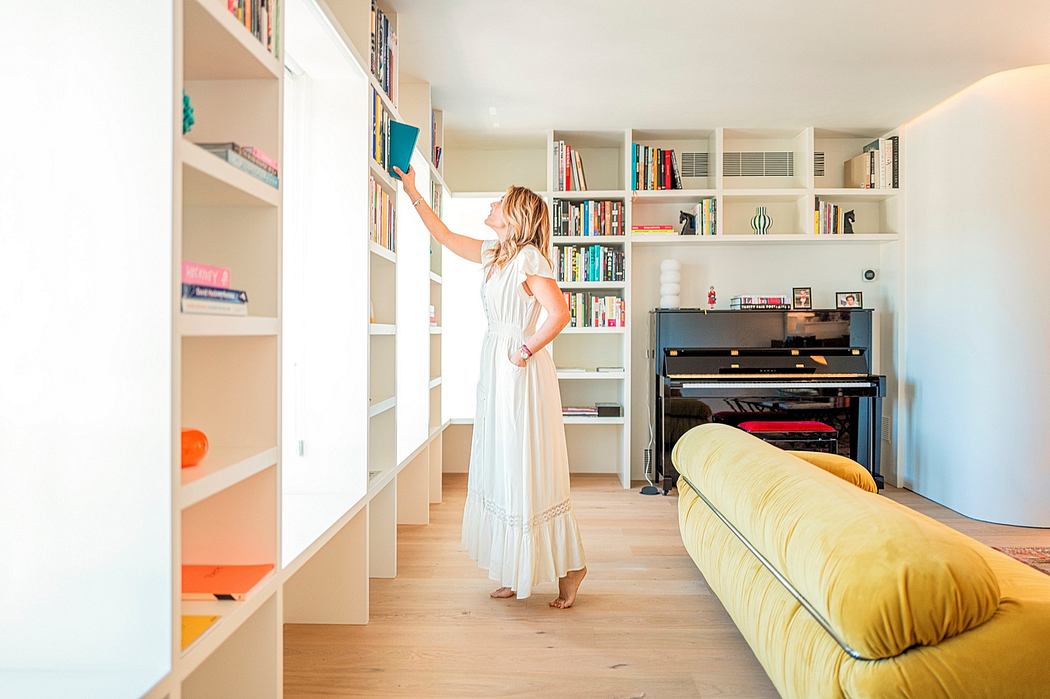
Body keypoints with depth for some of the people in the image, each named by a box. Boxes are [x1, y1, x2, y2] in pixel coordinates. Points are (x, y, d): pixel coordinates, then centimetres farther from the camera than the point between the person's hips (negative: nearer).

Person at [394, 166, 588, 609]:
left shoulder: (529, 257, -13)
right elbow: (444, 236, 24)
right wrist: (412, 192, 25)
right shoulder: (493, 254, 13)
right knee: (501, 470, 11)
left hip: (522, 372, -9)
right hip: (495, 371, 9)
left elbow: (559, 313, -22)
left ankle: (569, 567, 14)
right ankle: (517, 574, 23)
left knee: (530, 472, -3)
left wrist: (526, 351, -16)